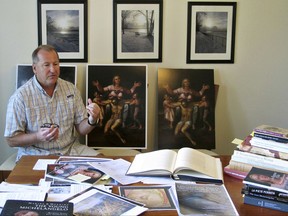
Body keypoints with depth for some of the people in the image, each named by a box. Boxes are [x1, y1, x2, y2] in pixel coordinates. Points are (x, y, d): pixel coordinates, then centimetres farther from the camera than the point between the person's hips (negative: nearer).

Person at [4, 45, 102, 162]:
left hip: (70, 149, 4)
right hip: (36, 154, -4)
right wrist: (38, 137, -25)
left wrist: (92, 120, -15)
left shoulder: (71, 89, 5)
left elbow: (81, 129, 8)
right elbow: (11, 140, -7)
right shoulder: (20, 97, -9)